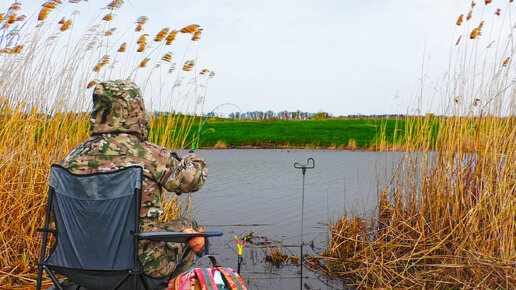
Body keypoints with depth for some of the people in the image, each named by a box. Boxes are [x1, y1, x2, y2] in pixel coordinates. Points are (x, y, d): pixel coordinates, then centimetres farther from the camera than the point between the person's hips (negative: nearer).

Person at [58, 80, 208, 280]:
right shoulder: (150, 156, -18)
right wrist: (193, 160, 20)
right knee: (187, 227, 22)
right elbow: (192, 179, -4)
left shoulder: (73, 158, -5)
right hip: (144, 262, -5)